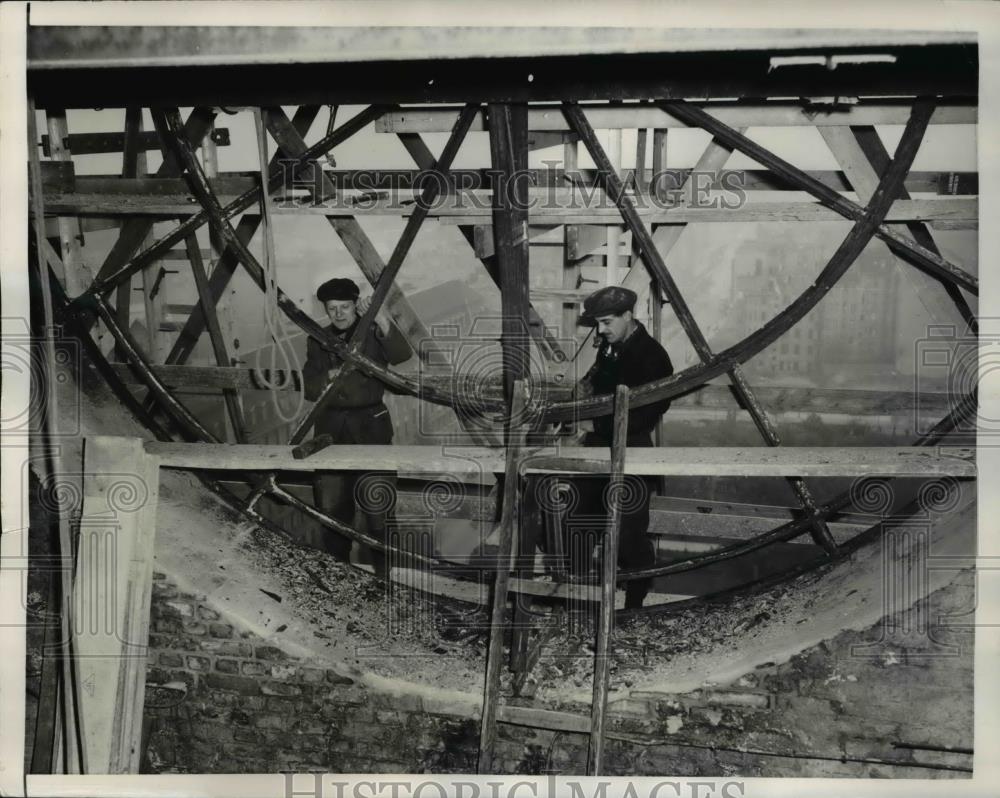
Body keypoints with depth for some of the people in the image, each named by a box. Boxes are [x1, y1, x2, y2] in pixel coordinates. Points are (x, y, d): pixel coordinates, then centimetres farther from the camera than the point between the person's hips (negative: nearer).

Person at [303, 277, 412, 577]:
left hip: (370, 426, -4)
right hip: (331, 428, 4)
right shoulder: (318, 341, 9)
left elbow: (402, 354, -22)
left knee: (377, 506, -7)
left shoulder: (373, 334, -1)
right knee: (332, 505, 9)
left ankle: (384, 572, 3)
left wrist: (381, 319, -35)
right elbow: (310, 389, 3)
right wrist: (335, 371, -16)